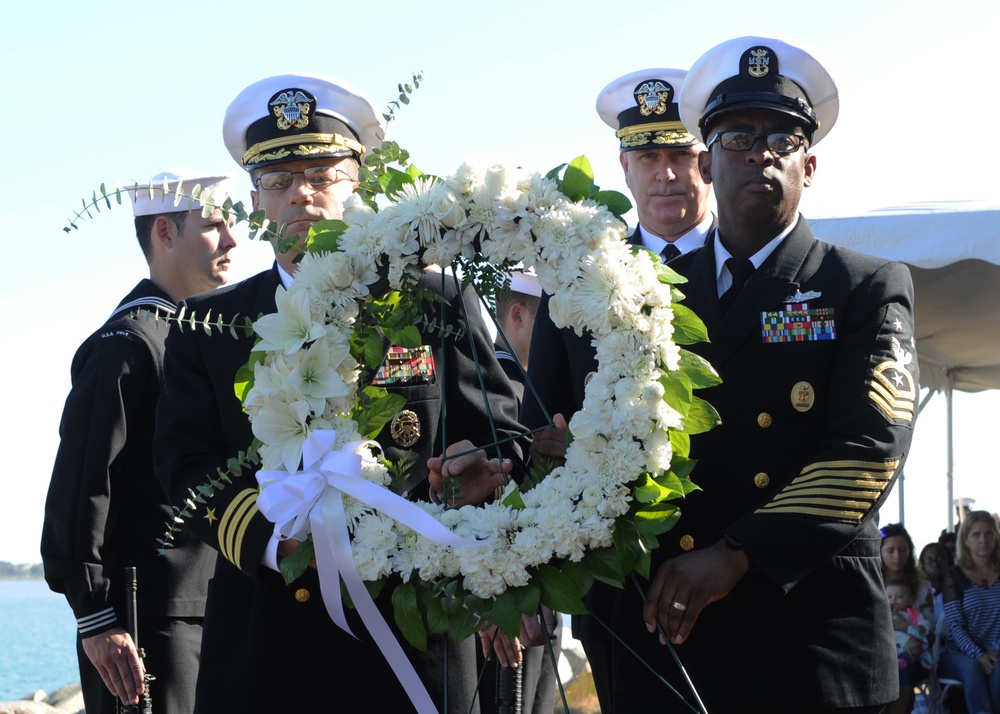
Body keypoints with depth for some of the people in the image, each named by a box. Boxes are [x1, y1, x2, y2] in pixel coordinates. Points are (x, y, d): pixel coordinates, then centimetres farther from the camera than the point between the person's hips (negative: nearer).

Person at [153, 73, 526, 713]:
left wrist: (482, 475, -17)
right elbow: (187, 464, 0)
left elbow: (502, 440, 7)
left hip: (412, 635, -1)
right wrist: (277, 540, -18)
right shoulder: (208, 327, 10)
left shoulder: (439, 305, 7)